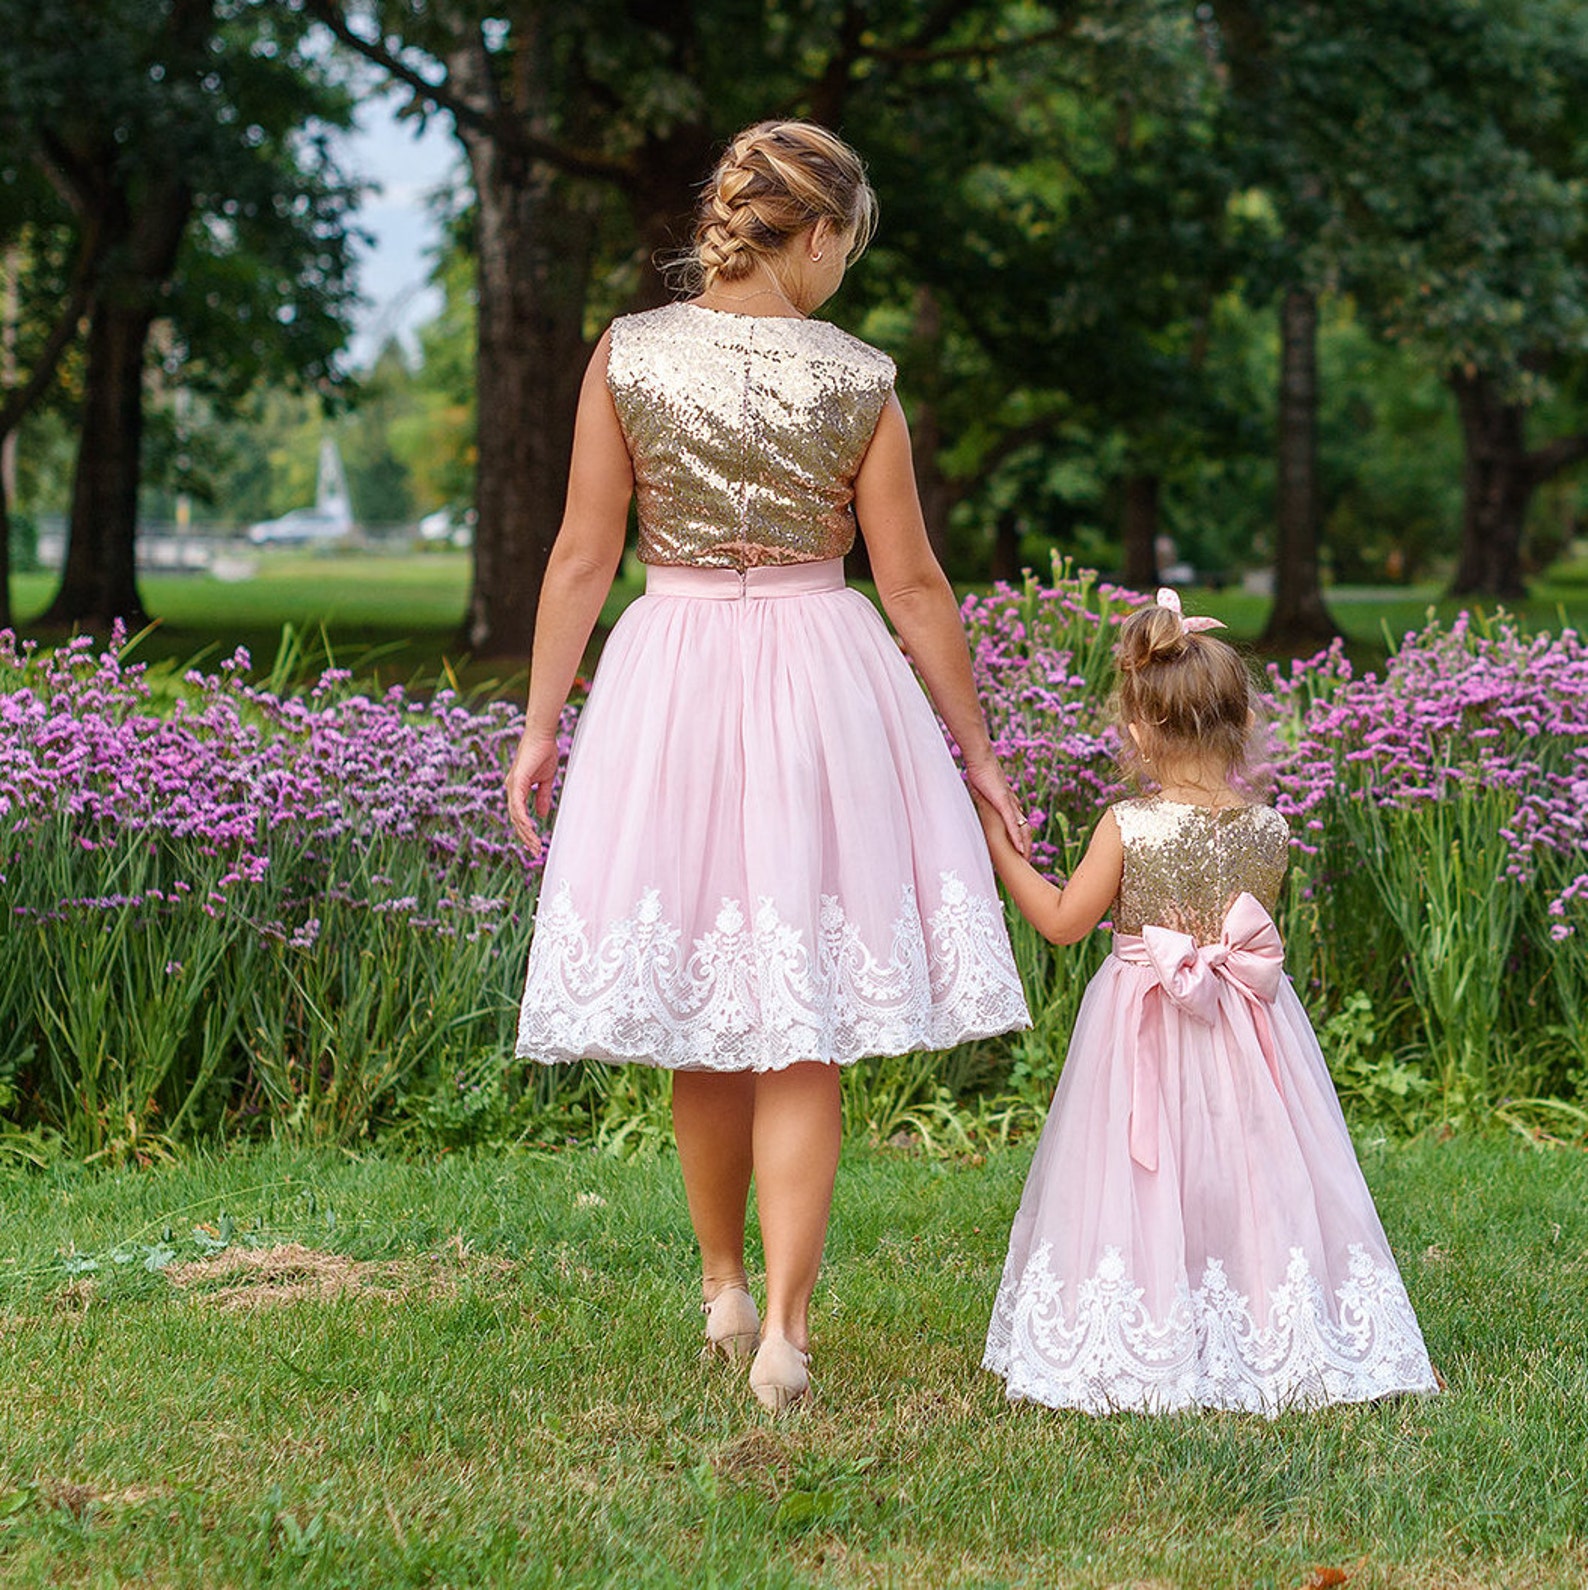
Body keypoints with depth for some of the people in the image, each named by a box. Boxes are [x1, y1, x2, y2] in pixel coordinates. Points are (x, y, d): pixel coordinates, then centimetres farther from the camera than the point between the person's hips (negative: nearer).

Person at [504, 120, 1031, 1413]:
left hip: (669, 678, 2)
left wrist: (539, 725, 3)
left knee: (698, 1011, 16)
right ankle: (784, 1330, -3)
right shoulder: (857, 382, -6)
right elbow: (913, 585, -2)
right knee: (801, 1029, 3)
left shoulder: (628, 353, -3)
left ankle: (724, 1291, 30)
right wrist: (973, 747, 7)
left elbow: (584, 555, -3)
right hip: (819, 674, -2)